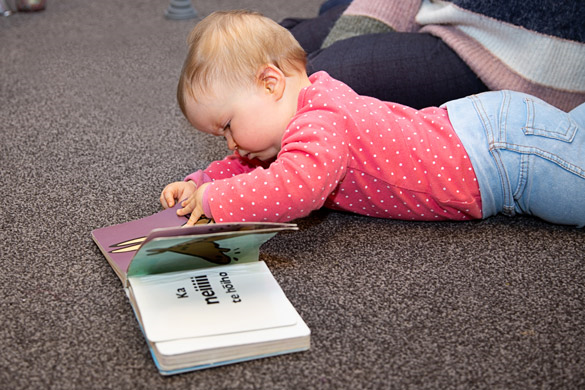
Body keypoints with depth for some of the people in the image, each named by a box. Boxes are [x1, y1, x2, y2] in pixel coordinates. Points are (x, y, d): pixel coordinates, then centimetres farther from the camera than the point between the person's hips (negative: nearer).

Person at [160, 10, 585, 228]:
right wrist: (198, 183, 8)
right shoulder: (315, 101, 6)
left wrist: (214, 199, -29)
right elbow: (257, 166, 20)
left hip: (512, 152, -9)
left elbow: (295, 187, -43)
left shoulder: (320, 123, -25)